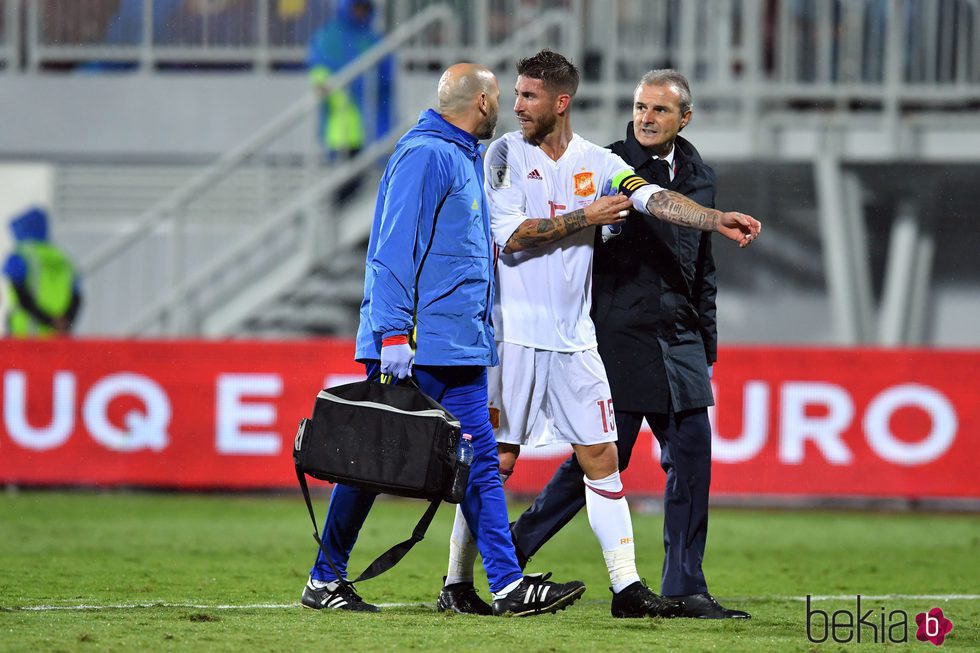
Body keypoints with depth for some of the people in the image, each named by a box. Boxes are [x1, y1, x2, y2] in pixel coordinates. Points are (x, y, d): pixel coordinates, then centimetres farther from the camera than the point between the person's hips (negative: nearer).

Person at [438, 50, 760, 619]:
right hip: (515, 333, -4)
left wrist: (718, 220, -23)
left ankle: (627, 586, 4)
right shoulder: (506, 154, -2)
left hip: (574, 337, 4)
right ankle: (457, 583, 5)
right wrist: (586, 217, -12)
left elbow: (653, 198, -7)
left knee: (602, 457, 2)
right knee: (495, 460, -3)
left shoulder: (596, 162, 7)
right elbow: (511, 234, -13)